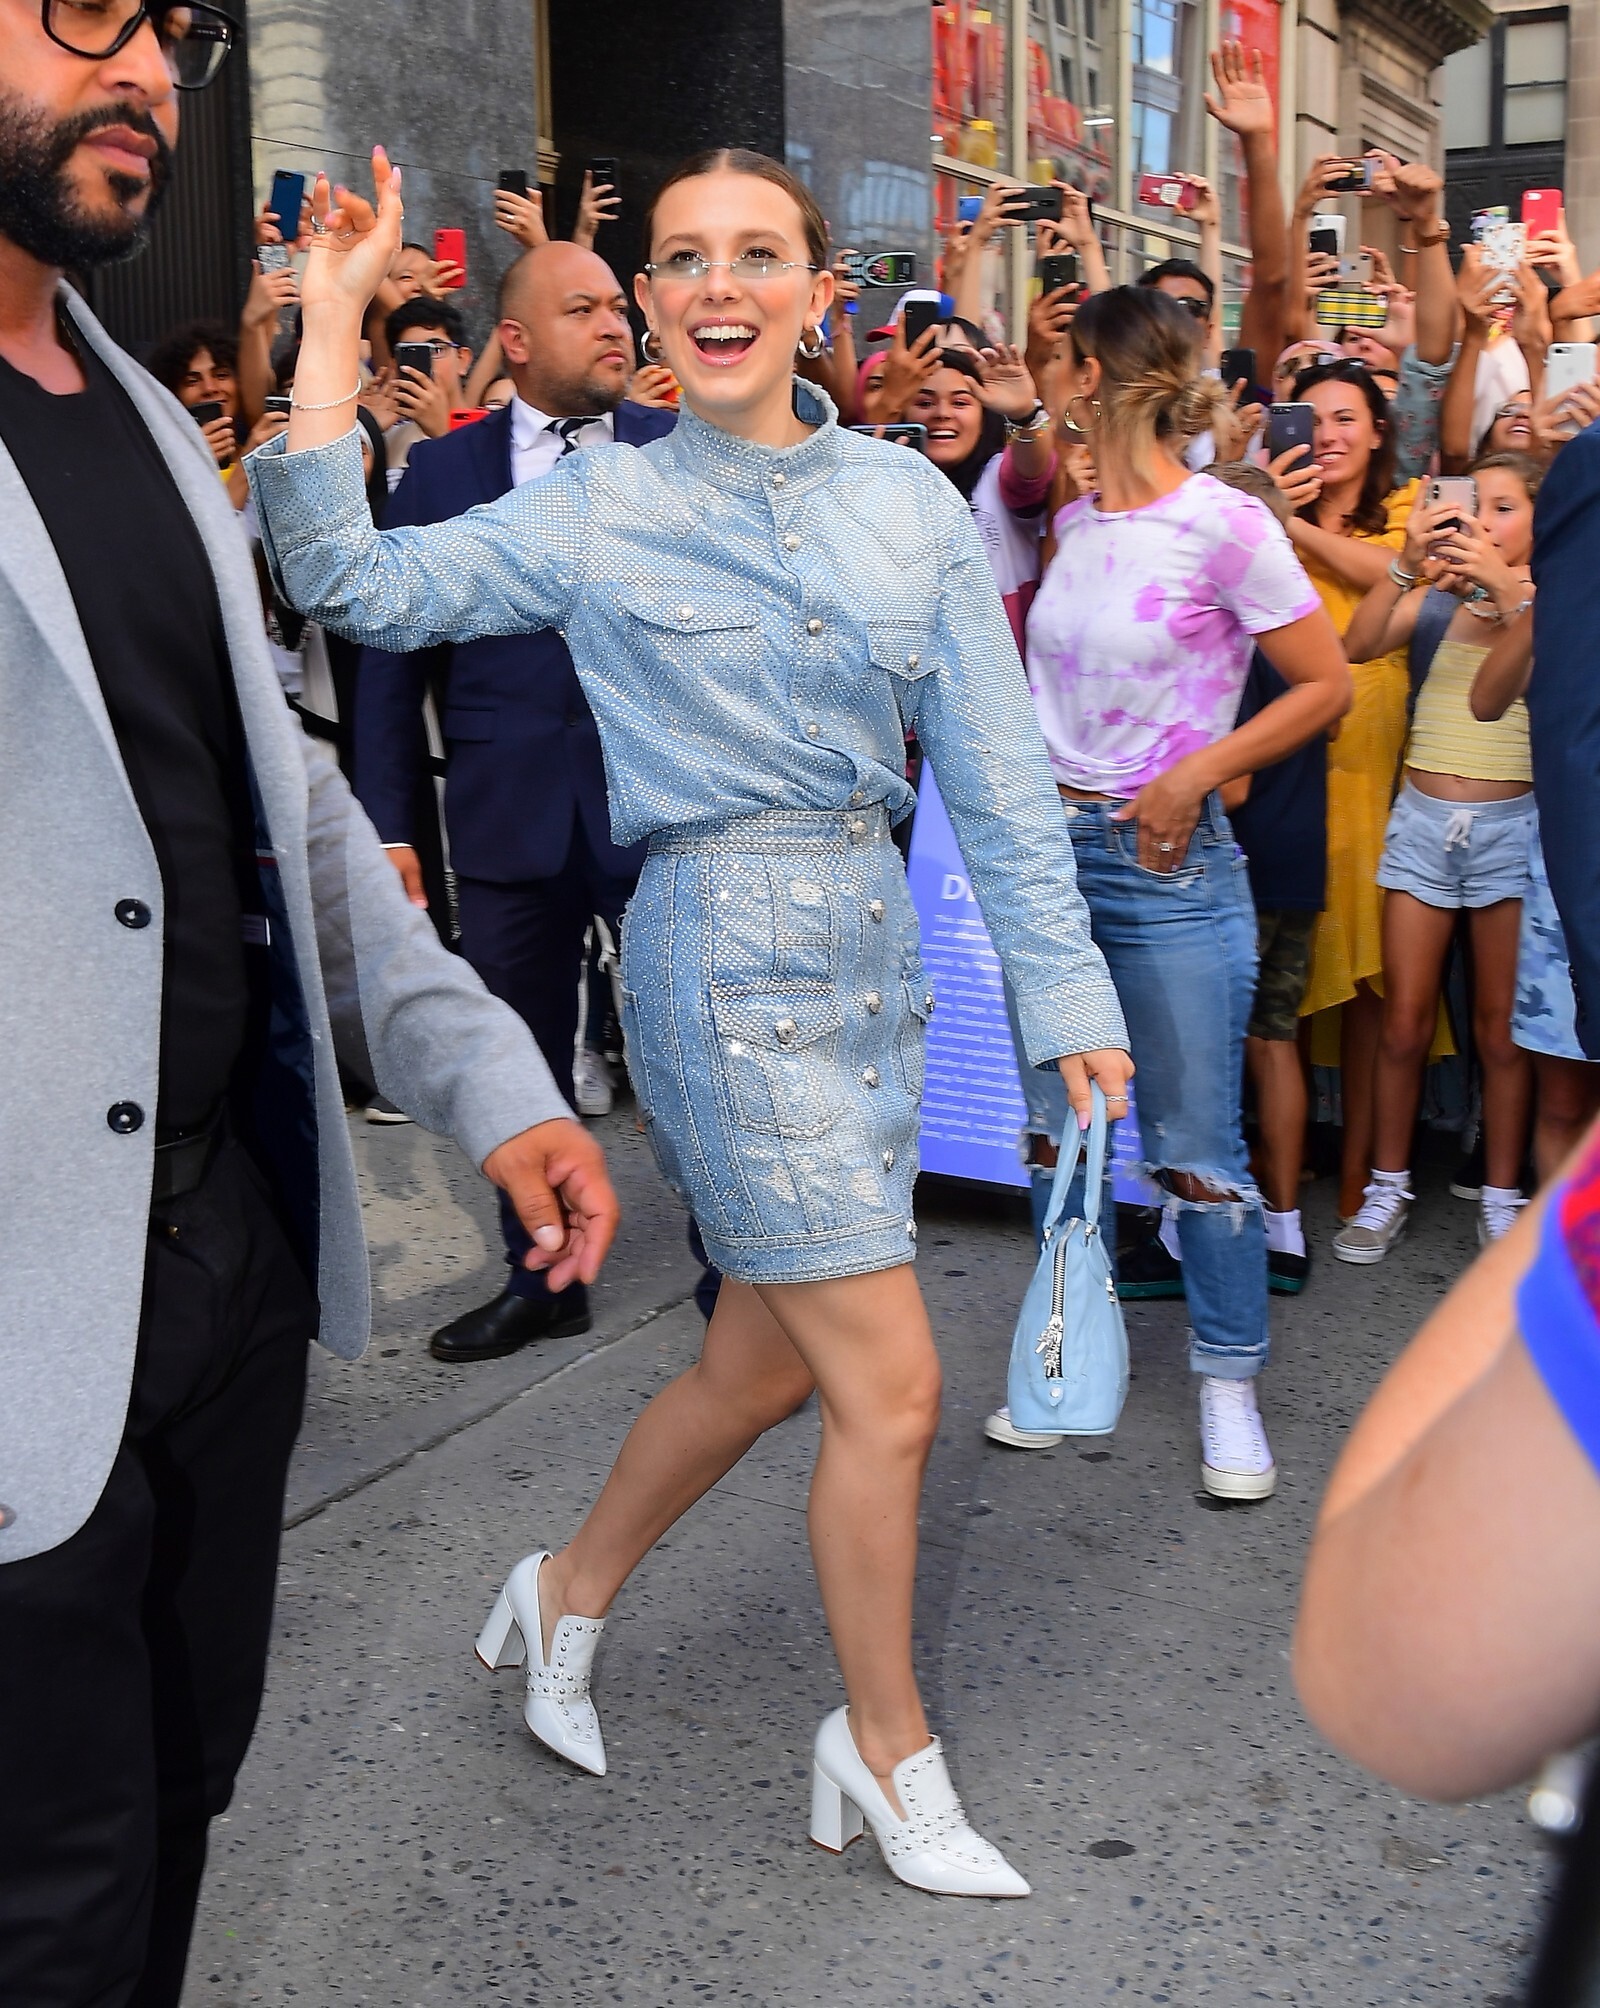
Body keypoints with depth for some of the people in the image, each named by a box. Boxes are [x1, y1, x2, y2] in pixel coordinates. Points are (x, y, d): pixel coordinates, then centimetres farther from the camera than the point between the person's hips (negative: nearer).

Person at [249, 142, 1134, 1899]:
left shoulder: (911, 499, 6)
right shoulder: (600, 512, -2)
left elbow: (995, 768, 6)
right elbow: (356, 586, -10)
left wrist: (1066, 993, 3)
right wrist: (331, 326, -12)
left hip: (873, 943, 5)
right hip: (726, 950, -5)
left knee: (762, 1367, 16)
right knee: (891, 1387, -3)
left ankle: (566, 1596, 42)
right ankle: (888, 1752, 20)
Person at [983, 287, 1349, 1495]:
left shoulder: (1225, 524, -11)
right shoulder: (1073, 521, 8)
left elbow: (1328, 686, -7)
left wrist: (1200, 770, -13)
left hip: (1167, 857, -6)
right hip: (1051, 849, 7)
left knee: (1196, 1144, -1)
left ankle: (1231, 1390, 15)